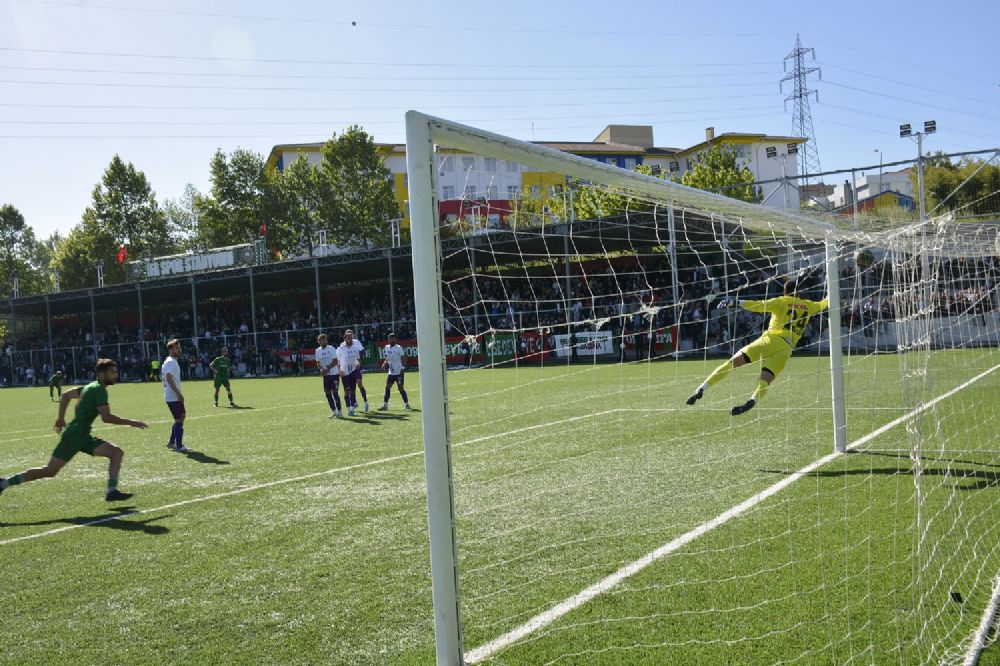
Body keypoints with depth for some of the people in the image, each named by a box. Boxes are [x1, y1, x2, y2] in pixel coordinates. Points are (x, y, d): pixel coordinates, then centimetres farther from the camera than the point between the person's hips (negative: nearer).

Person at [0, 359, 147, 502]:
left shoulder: (91, 387, 16)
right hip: (74, 435, -10)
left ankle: (112, 491, -11)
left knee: (117, 453, -3)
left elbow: (66, 395, 27)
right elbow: (106, 417, -22)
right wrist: (130, 422, -16)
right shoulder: (99, 390, -13)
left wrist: (61, 418, 32)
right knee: (50, 471, -2)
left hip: (83, 436, 10)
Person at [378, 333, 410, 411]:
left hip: (399, 372, -6)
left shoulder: (398, 348, -10)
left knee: (400, 388, -4)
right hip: (391, 372, 6)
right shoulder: (387, 347, 9)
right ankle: (385, 405, 7)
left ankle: (406, 404, 7)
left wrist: (403, 367, -25)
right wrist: (385, 363, 5)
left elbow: (403, 358, -14)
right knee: (387, 387, 3)